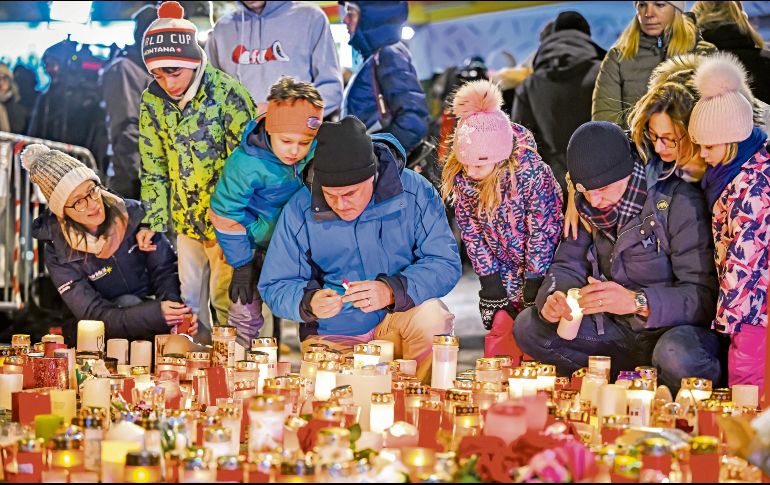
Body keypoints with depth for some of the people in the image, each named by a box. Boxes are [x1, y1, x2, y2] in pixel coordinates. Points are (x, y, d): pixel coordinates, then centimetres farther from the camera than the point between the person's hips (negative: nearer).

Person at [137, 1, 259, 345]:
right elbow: (153, 168, 8)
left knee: (229, 298, -1)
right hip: (187, 221, 5)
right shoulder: (152, 102, -2)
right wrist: (153, 221, 0)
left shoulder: (226, 94, -18)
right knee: (190, 300, 13)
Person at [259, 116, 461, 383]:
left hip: (399, 320, 0)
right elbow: (275, 287, -4)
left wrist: (392, 291, -32)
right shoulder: (299, 211, -9)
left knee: (432, 317, -31)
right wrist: (308, 302, -28)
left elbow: (446, 263, -14)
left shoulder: (414, 192, -11)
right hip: (331, 339, 0)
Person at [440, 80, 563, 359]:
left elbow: (542, 233, -21)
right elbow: (472, 232, -3)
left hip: (542, 270, -4)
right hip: (504, 272, 5)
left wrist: (534, 292, -17)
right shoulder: (459, 177, -14)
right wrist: (490, 286, -5)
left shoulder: (533, 173, -29)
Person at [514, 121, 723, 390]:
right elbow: (568, 265, 5)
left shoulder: (679, 202, -19)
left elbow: (705, 295, -24)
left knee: (676, 357, -41)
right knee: (528, 326, -6)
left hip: (677, 328, -6)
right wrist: (553, 298, -19)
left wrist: (638, 302, -38)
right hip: (620, 332, 6)